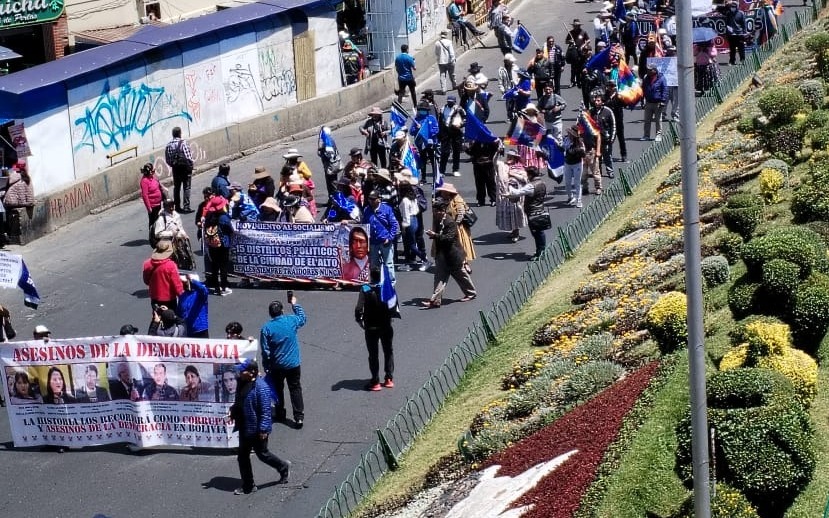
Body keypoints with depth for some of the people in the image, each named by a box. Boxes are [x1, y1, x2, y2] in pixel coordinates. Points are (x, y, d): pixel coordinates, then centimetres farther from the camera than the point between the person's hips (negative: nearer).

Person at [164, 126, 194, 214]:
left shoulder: (169, 145, 0)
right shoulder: (183, 143, -14)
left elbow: (167, 159, 2)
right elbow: (188, 157, -16)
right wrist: (191, 167, -3)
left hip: (175, 168, 5)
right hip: (185, 167, -5)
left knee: (176, 187, 14)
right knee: (186, 187, 1)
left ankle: (177, 207, 19)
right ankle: (186, 207, -3)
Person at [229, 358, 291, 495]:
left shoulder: (260, 387, -25)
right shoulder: (243, 384, 3)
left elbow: (265, 410, -24)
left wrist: (263, 429, -24)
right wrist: (234, 411, 2)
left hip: (257, 430, -9)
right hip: (245, 428, 9)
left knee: (262, 453, 10)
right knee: (242, 457, 12)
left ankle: (283, 467, 36)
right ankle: (248, 486, 23)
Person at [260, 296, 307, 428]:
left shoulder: (266, 328, -14)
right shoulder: (291, 321, -10)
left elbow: (265, 351, -11)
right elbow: (303, 318, 15)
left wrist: (266, 367, 1)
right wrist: (294, 304, 24)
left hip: (276, 366, -1)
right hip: (293, 364, 1)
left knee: (278, 390, 18)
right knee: (295, 390, 8)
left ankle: (280, 414, 30)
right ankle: (299, 417, 3)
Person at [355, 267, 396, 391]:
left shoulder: (365, 289, -11)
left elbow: (359, 308, -15)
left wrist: (359, 320, 0)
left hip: (371, 327, -2)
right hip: (386, 325, 2)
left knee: (373, 354, 5)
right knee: (388, 352, 17)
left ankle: (375, 382, 4)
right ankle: (389, 378, 16)